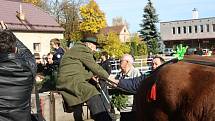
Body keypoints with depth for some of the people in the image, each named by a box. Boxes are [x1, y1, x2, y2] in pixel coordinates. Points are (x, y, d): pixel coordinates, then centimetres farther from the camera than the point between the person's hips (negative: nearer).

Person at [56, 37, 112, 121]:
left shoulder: (79, 50, 28)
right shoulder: (82, 49, -4)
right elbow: (94, 67, -8)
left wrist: (93, 75, 10)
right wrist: (109, 77, 0)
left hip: (76, 80, 11)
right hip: (70, 80, -11)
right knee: (92, 92, -31)